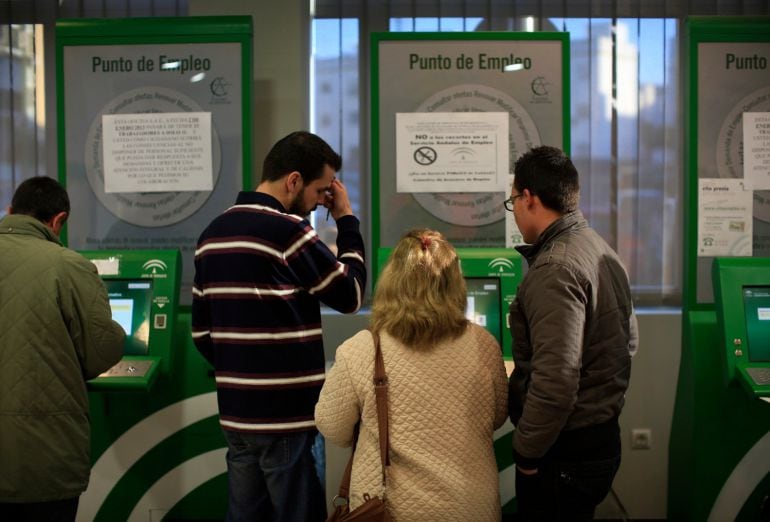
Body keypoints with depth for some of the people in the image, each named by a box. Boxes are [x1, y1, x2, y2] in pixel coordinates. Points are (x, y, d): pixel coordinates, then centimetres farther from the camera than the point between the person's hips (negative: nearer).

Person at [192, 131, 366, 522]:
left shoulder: (213, 234, 9)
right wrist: (347, 221, 2)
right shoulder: (288, 231, -16)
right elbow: (350, 295, -5)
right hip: (287, 415, -8)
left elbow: (201, 331, 13)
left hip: (235, 412, 8)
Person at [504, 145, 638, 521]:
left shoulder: (554, 268, -23)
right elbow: (627, 341, 17)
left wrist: (526, 452, -17)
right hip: (603, 436, 9)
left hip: (565, 451, -9)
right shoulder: (601, 250, 7)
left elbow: (555, 380, -29)